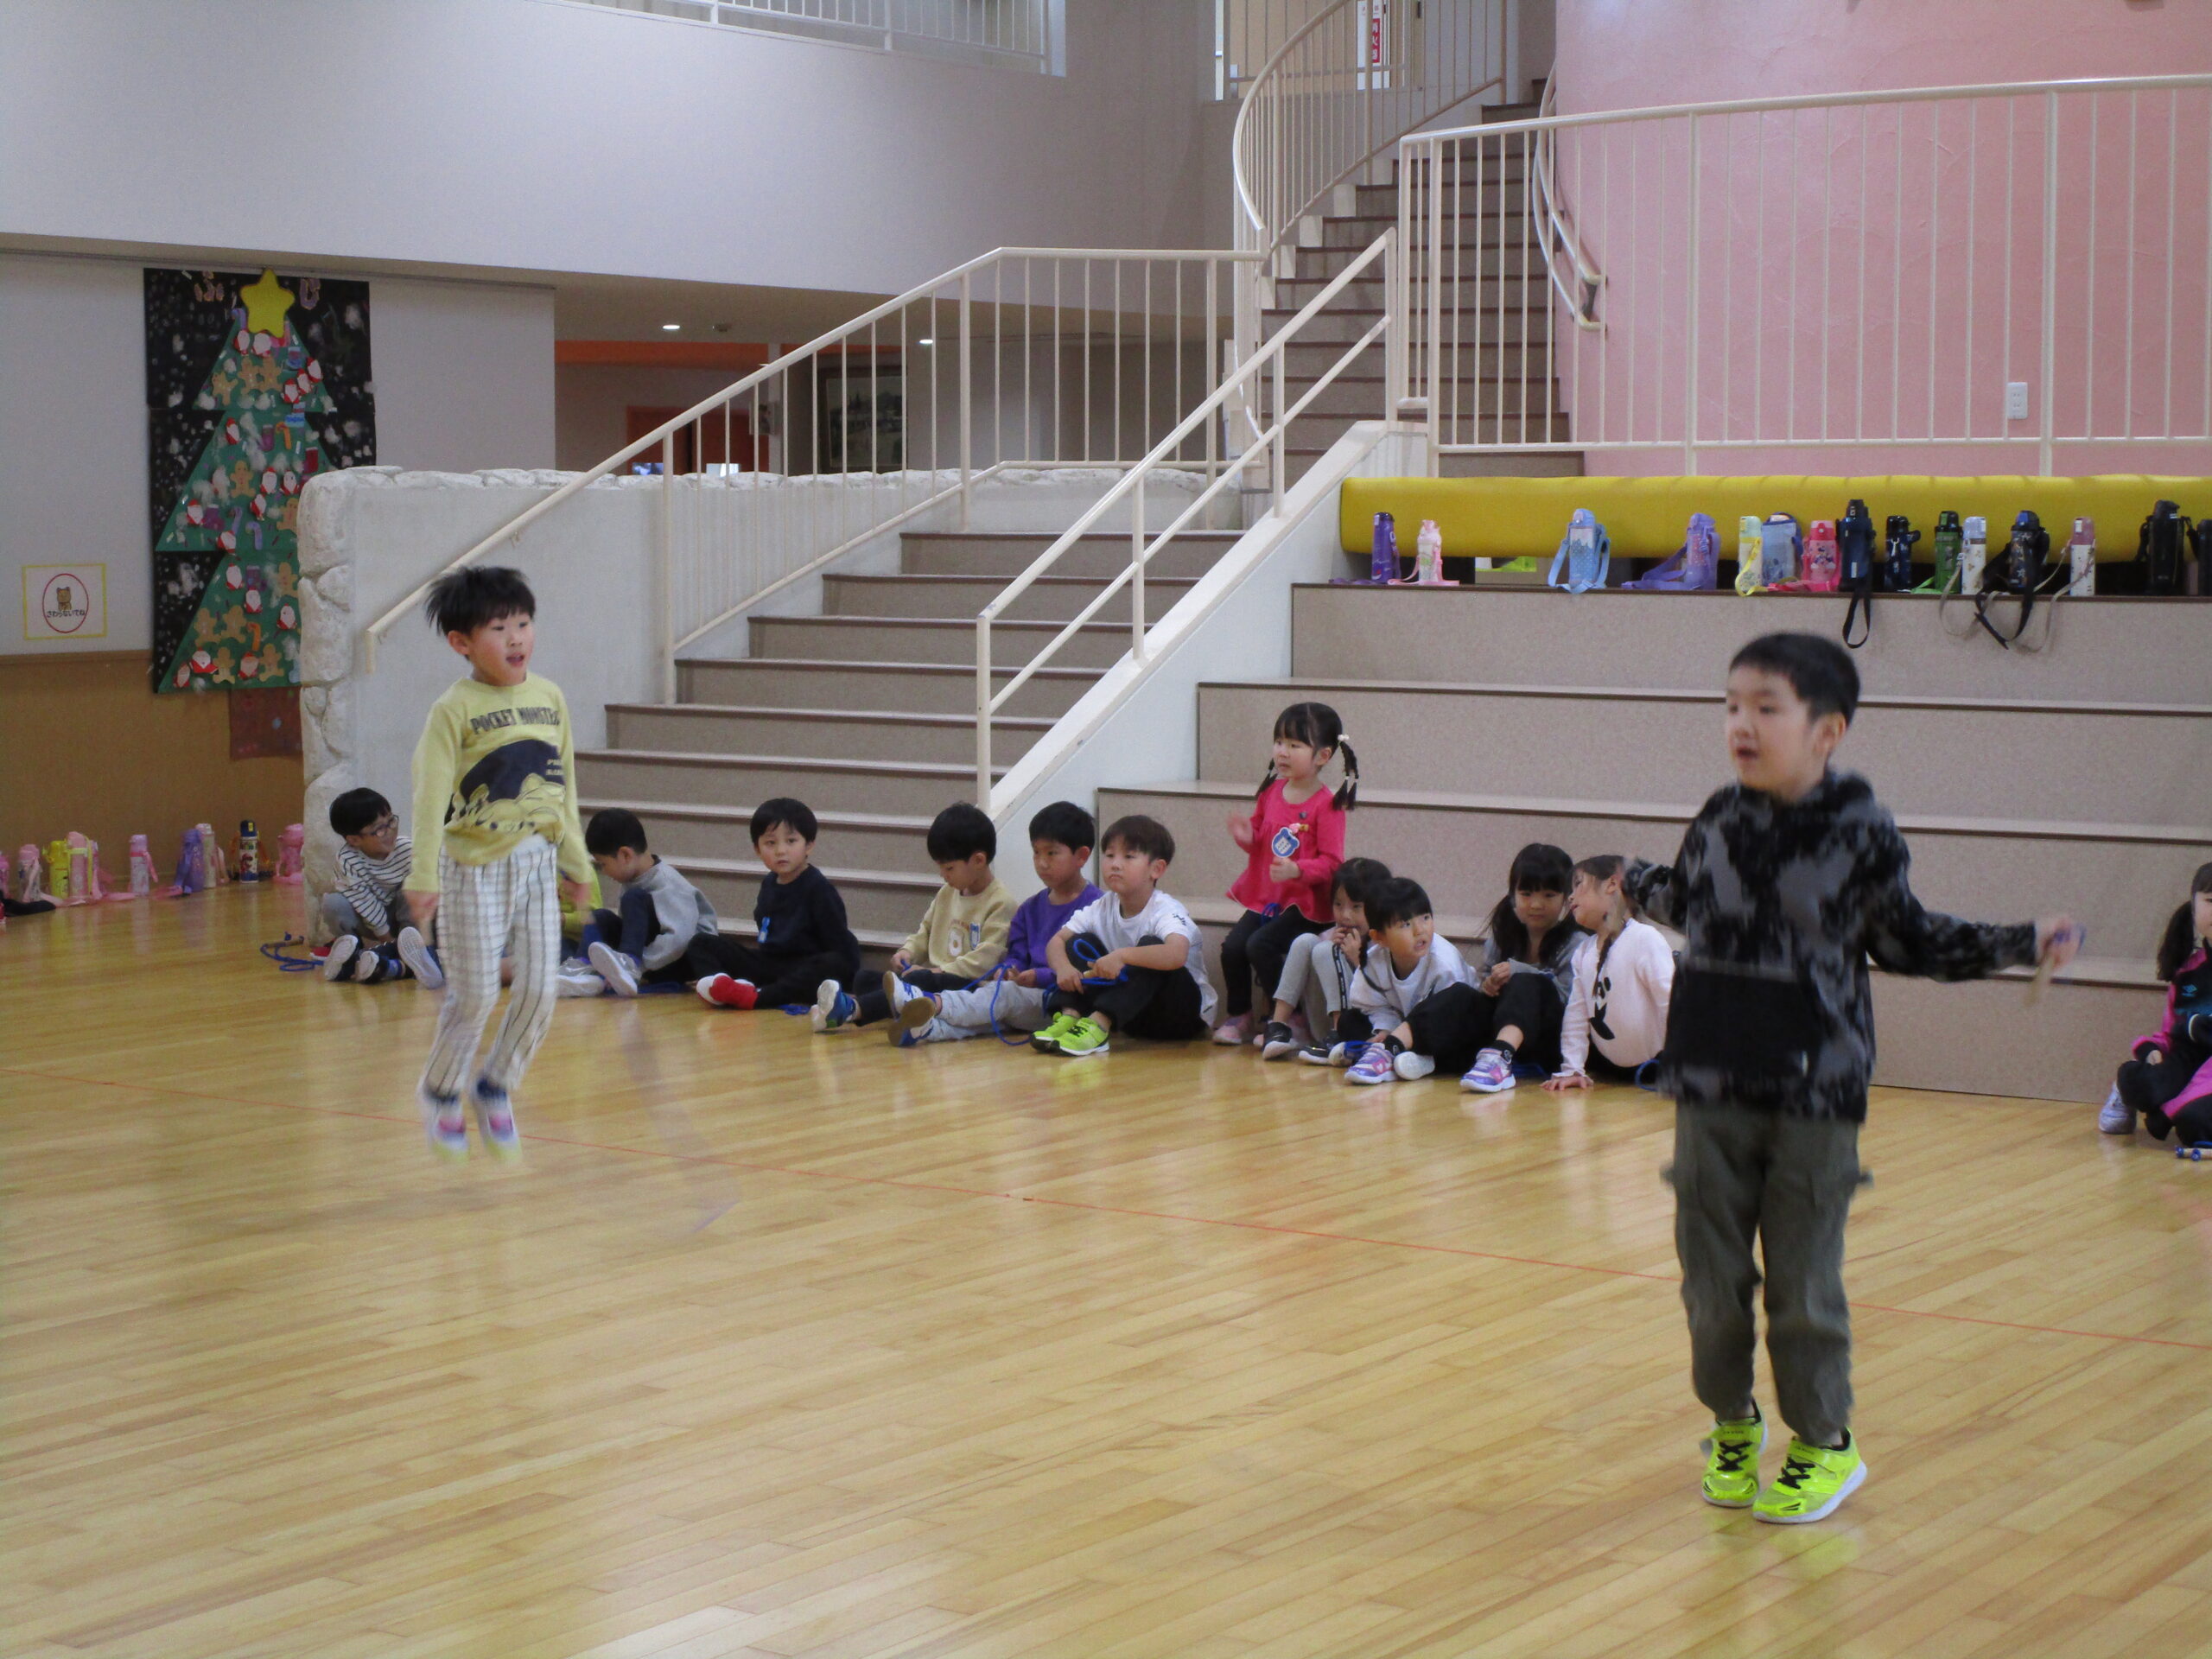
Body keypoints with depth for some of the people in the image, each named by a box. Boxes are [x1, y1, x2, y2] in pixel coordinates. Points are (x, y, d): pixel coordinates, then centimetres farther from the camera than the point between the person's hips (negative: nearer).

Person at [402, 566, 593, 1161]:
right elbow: (431, 795, -13)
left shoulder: (549, 698, 5)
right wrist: (424, 876, -18)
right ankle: (441, 1093, 23)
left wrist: (575, 861, 17)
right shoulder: (455, 710, -10)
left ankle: (495, 1086, 24)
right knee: (474, 995, 0)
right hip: (475, 866, -5)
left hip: (537, 864, 5)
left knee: (539, 993, 2)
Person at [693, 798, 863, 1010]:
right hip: (772, 965, 7)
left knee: (835, 964, -40)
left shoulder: (819, 888, -9)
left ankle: (755, 997, -53)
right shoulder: (769, 884, 12)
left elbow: (840, 946, -12)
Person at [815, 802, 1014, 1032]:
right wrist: (907, 951, 9)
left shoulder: (1001, 902, -7)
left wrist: (940, 971, -18)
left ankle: (853, 1009, -55)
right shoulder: (947, 893, 20)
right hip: (935, 974, 9)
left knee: (919, 980, -38)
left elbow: (987, 959, -16)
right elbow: (926, 931, 31)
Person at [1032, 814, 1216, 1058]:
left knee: (1150, 947, -31)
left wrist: (1122, 955, -50)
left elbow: (1177, 954, -42)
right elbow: (1056, 942, -4)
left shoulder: (1166, 910, -21)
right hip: (1132, 1013, 6)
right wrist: (1063, 966, -27)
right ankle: (1070, 1018, -25)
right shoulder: (1102, 908, -2)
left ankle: (1098, 1025, -40)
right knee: (1082, 943, -6)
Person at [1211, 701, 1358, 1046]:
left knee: (1261, 945, -23)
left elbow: (1331, 862, -15)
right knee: (1232, 946, -9)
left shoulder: (1326, 805, -14)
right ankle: (1239, 1017, 12)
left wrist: (1296, 870, -31)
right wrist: (1245, 836, -6)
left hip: (1305, 903, -6)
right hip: (1265, 898, 6)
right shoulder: (1271, 792, 6)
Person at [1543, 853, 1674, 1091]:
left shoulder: (1645, 938, -19)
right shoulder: (1583, 951, 4)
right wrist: (1572, 1070, -4)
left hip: (1657, 1063, -6)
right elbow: (1576, 1016, 4)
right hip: (1611, 1067, 6)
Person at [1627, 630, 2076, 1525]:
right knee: (1711, 1272, 8)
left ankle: (1824, 1442, 20)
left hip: (1814, 1093, -3)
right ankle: (1732, 1425, 28)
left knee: (1804, 1281, 2)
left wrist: (2022, 943, 0)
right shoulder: (1719, 821, 2)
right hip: (1711, 1084, 3)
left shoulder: (1860, 832, -8)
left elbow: (1908, 939, 5)